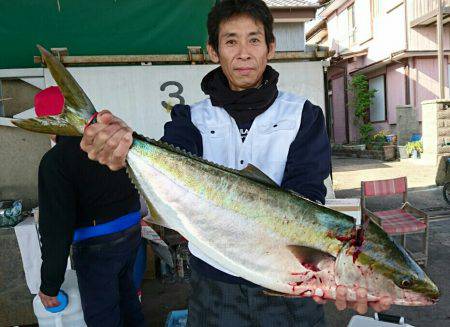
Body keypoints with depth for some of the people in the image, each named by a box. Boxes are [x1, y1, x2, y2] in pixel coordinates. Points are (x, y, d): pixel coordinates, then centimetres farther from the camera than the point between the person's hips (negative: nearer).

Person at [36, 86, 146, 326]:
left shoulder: (55, 160, -18)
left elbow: (56, 227, -18)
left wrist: (49, 285, -9)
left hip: (97, 245, -6)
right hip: (132, 232, 7)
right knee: (125, 291, 27)